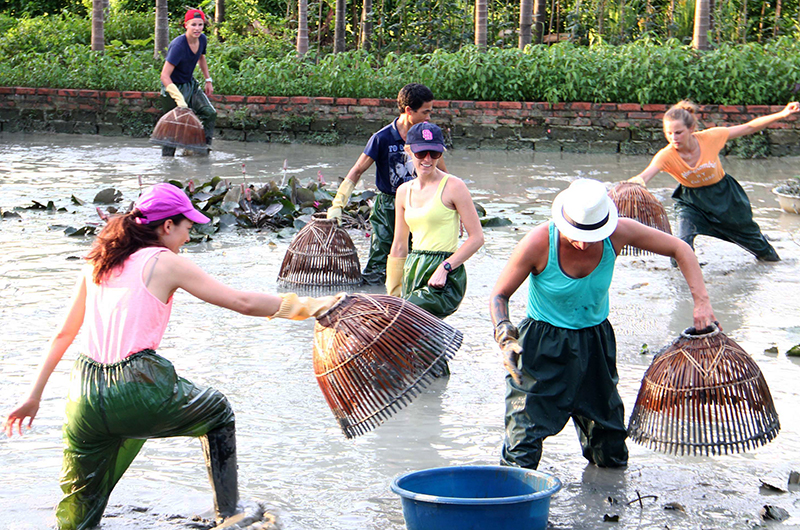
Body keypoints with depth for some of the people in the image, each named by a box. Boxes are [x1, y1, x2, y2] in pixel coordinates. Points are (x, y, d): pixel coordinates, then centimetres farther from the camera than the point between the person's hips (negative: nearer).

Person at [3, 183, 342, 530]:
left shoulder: (97, 264, 16)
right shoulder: (164, 263, 1)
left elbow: (63, 334, 21)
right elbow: (241, 302, -1)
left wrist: (34, 396, 27)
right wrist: (307, 306, 8)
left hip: (85, 400, 4)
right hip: (138, 390, -4)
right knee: (218, 412, 24)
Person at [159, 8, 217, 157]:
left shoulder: (202, 40, -5)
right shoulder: (178, 45, -28)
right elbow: (165, 75, -33)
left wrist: (208, 80, 17)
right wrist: (179, 99, -40)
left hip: (191, 85, 7)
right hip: (173, 87, -7)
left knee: (210, 113, -7)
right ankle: (167, 156, 10)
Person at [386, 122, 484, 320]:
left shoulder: (453, 186, -6)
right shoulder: (404, 191, 13)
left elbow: (476, 238, -7)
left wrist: (445, 268, -16)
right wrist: (392, 294, 16)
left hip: (445, 280, -7)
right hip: (412, 273, 7)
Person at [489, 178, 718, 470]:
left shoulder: (617, 233, -18)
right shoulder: (537, 243, -24)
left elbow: (679, 249, -5)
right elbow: (499, 295, -12)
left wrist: (701, 301, -15)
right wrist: (506, 339, -29)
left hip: (596, 343, 3)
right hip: (543, 348, -3)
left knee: (612, 458, 14)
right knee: (523, 451, -12)